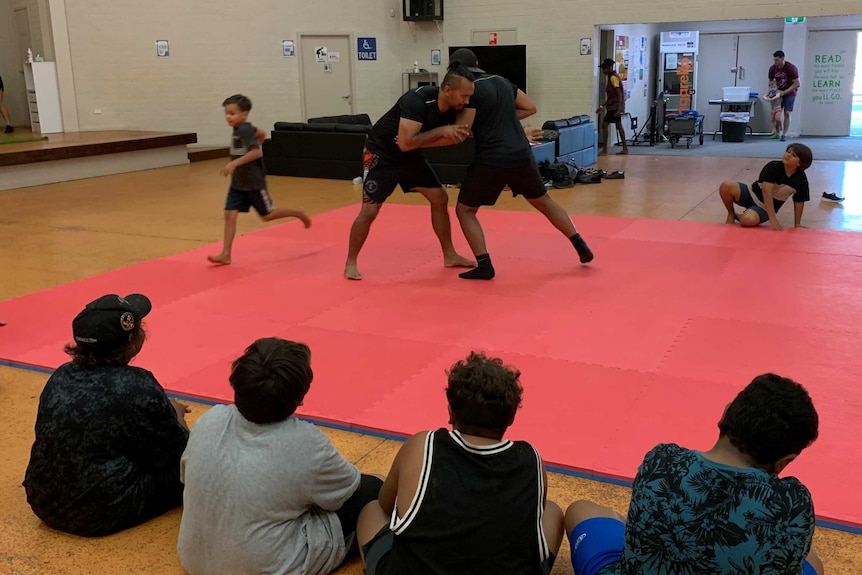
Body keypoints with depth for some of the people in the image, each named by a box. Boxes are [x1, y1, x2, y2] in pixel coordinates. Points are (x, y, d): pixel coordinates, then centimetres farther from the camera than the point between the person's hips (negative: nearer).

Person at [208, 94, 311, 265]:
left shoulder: (245, 130, -19)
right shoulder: (240, 129, 9)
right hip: (238, 182, 9)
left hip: (254, 182, -9)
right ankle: (225, 254, -3)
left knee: (267, 215, 5)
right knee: (229, 214, -2)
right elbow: (262, 133, 24)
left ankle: (299, 215, 27)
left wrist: (234, 163, -34)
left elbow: (256, 152, -31)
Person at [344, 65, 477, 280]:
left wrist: (457, 136, -21)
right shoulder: (417, 100, -34)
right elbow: (406, 143, -38)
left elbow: (423, 141, -3)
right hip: (382, 154, -7)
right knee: (369, 211, -10)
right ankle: (350, 263, 7)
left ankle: (449, 255, 16)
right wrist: (441, 131, -34)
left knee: (440, 198, 4)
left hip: (411, 156, 8)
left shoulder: (451, 109, -11)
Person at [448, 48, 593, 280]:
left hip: (491, 160, -6)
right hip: (521, 154, 6)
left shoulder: (469, 90, -7)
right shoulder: (502, 82, 15)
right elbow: (530, 108, 20)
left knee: (465, 211, 9)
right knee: (543, 202, 24)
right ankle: (581, 246, 24)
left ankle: (484, 265, -2)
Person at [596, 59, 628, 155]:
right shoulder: (612, 77, 15)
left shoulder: (613, 77, -14)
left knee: (604, 125, -9)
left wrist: (618, 109, -25)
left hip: (615, 107, -10)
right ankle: (625, 148, 16)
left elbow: (619, 94, -20)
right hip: (614, 106, 10)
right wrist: (603, 106, 19)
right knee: (619, 126, 12)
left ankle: (604, 150, -9)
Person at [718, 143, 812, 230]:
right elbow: (767, 191, -25)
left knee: (749, 220, -36)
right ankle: (731, 213, 0)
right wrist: (773, 218, -31)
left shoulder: (801, 179, -10)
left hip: (765, 208, 0)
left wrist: (797, 224, 5)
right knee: (726, 185, -29)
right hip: (752, 194, 0)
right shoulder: (772, 167, -17)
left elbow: (799, 202, 3)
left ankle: (738, 216, 4)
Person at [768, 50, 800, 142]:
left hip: (789, 93, -4)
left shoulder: (791, 68, -21)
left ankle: (784, 134, -4)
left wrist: (784, 92, -23)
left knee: (787, 113, -7)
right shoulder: (772, 68, -8)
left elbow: (796, 84, -18)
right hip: (778, 92, 4)